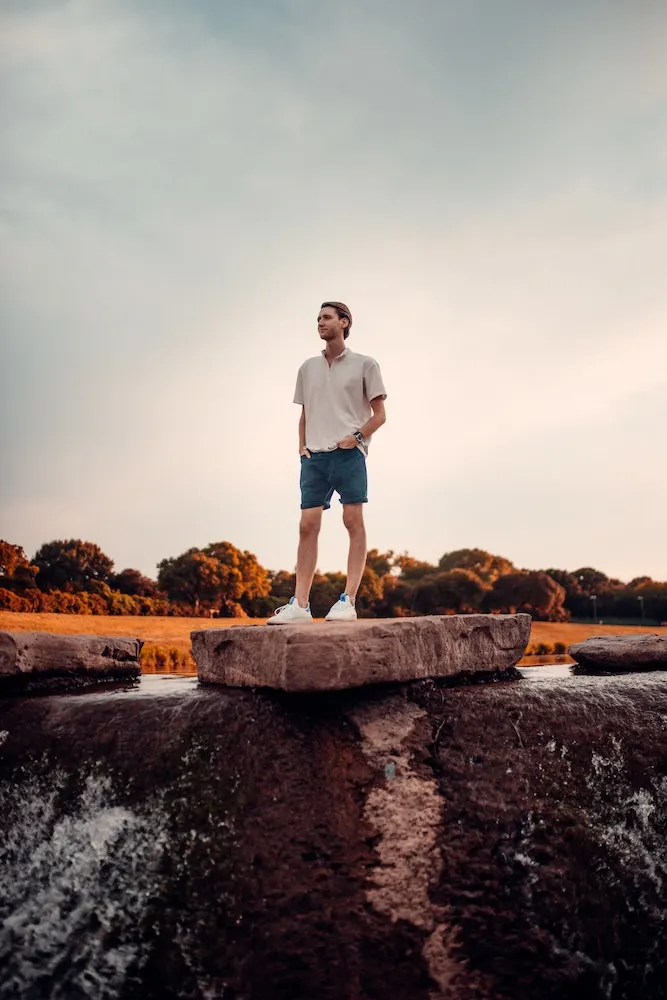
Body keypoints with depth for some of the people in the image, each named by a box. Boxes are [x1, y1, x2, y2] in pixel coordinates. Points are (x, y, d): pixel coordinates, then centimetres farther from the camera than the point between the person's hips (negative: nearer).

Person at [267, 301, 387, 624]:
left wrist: (356, 436, -10)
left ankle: (348, 600, -5)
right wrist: (302, 445, 9)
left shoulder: (365, 364, 6)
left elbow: (379, 414, 5)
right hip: (314, 456, 4)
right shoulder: (308, 368, 18)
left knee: (354, 522, -7)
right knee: (307, 526, -1)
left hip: (349, 454, -4)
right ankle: (300, 603, 1)